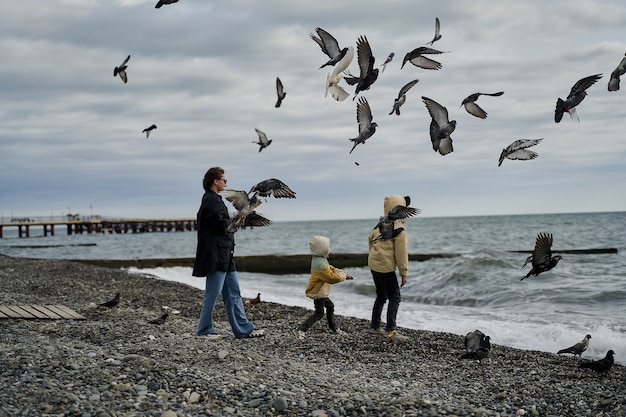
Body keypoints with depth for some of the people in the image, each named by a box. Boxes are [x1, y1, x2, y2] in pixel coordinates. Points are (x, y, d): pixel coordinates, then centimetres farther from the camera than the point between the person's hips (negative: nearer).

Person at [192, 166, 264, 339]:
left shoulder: (214, 199, 19)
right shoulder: (211, 200, -14)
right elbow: (221, 225, -21)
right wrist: (231, 220, -2)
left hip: (224, 255, 11)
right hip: (216, 255, -11)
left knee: (233, 293, 10)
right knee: (212, 294, -3)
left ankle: (243, 329, 12)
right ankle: (204, 330, 5)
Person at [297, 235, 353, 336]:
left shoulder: (319, 259, 2)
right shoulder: (321, 264, -30)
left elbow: (330, 269, 13)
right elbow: (332, 277, -26)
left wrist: (343, 272, 3)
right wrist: (343, 275, -11)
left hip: (321, 291, 10)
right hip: (317, 293, -10)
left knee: (330, 306, 21)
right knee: (319, 313, -4)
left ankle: (333, 328, 35)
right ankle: (301, 329, -2)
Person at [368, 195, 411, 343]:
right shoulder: (399, 230, -15)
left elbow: (370, 239, 19)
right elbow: (401, 253, -14)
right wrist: (404, 273, -7)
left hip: (373, 264, 8)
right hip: (386, 267, -8)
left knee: (381, 296, 21)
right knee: (394, 298, -4)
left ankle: (374, 326, 29)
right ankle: (391, 331, -11)